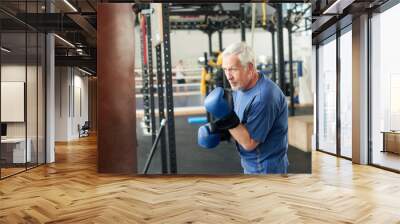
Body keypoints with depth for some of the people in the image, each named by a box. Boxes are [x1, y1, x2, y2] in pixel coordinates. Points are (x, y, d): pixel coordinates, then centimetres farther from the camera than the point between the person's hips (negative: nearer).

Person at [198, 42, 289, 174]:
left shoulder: (263, 96, -27)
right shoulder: (240, 87, 0)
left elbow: (250, 143, -23)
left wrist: (231, 122, -34)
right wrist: (221, 129, -5)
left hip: (266, 168, -8)